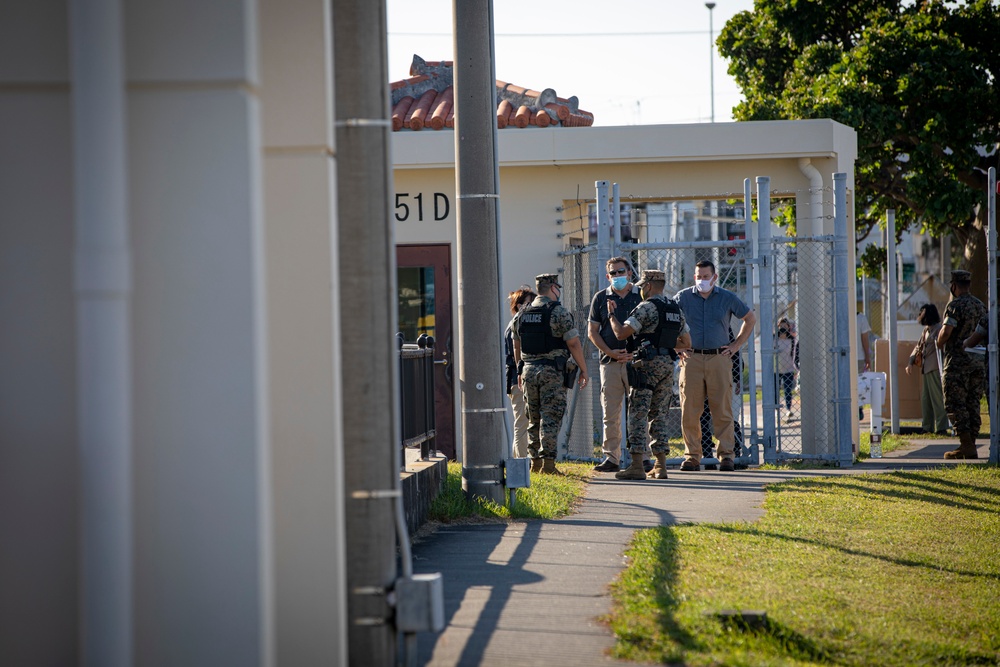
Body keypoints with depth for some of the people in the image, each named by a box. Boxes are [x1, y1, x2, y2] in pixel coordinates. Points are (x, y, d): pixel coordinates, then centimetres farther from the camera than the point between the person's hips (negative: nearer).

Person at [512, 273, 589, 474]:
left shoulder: (522, 314, 10)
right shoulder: (559, 312, -8)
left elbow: (517, 346, 18)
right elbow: (573, 343, -10)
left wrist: (520, 371, 27)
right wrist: (583, 369, -2)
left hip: (528, 370, 5)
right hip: (552, 372, -5)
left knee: (534, 418, 13)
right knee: (550, 418, -5)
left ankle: (535, 461, 14)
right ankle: (548, 463, -10)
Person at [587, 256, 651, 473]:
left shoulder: (642, 296, 7)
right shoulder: (600, 298, 10)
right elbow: (592, 331, 9)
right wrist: (610, 352, -5)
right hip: (610, 362, 1)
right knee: (610, 413, 1)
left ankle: (644, 456, 3)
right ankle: (611, 457, 5)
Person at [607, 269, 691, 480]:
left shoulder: (646, 307, -9)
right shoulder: (676, 309, 15)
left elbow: (621, 333, -14)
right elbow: (686, 342, 20)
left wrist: (612, 315, 3)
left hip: (647, 363, -7)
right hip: (668, 364, 7)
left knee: (638, 414, -5)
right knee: (659, 415, 12)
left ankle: (637, 465, -10)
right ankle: (661, 466, 9)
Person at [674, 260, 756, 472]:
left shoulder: (727, 298, 7)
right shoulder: (682, 297, 6)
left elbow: (750, 318, 18)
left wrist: (737, 345, 11)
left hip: (719, 358, 0)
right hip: (692, 358, 0)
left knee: (722, 410, -3)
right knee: (689, 410, -3)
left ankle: (726, 455, 0)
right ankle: (692, 455, 3)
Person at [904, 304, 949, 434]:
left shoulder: (938, 329, -10)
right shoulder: (926, 330, 18)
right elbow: (919, 347, 24)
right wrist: (911, 362, 15)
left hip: (935, 369, -10)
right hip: (926, 369, 10)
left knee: (937, 398, -8)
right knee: (925, 399, 11)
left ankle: (941, 427, -6)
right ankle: (927, 427, 17)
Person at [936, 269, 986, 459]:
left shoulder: (955, 305, -11)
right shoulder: (981, 306, 13)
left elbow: (946, 331, -20)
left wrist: (939, 344, -2)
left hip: (958, 361, -8)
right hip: (978, 361, 8)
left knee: (955, 404, -5)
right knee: (973, 404, 10)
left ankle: (967, 445, -11)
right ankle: (970, 446, 11)